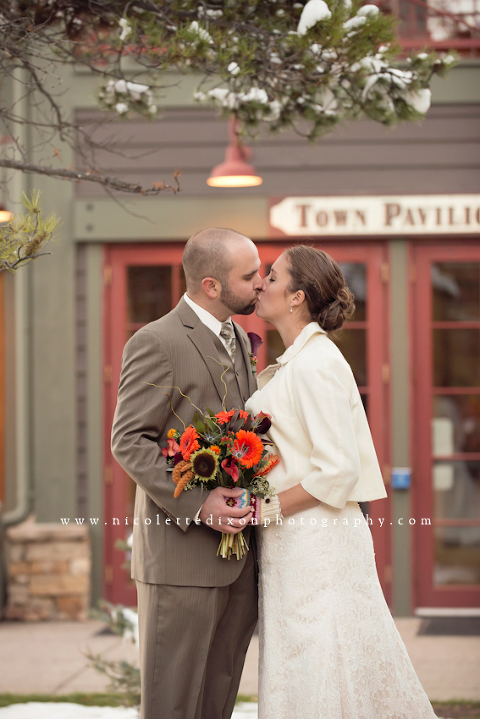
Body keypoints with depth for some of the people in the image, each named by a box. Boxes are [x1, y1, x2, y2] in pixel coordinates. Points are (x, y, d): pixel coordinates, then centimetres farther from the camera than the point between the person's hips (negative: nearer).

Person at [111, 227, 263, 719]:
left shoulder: (237, 339, 16)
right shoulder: (156, 343, -10)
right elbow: (129, 442, -13)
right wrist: (196, 504, -23)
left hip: (239, 555, 8)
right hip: (181, 554, -8)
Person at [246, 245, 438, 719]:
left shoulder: (317, 365, -16)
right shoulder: (293, 363, 14)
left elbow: (338, 472, -21)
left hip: (316, 544, -10)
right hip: (295, 543, 10)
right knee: (300, 681, 13)